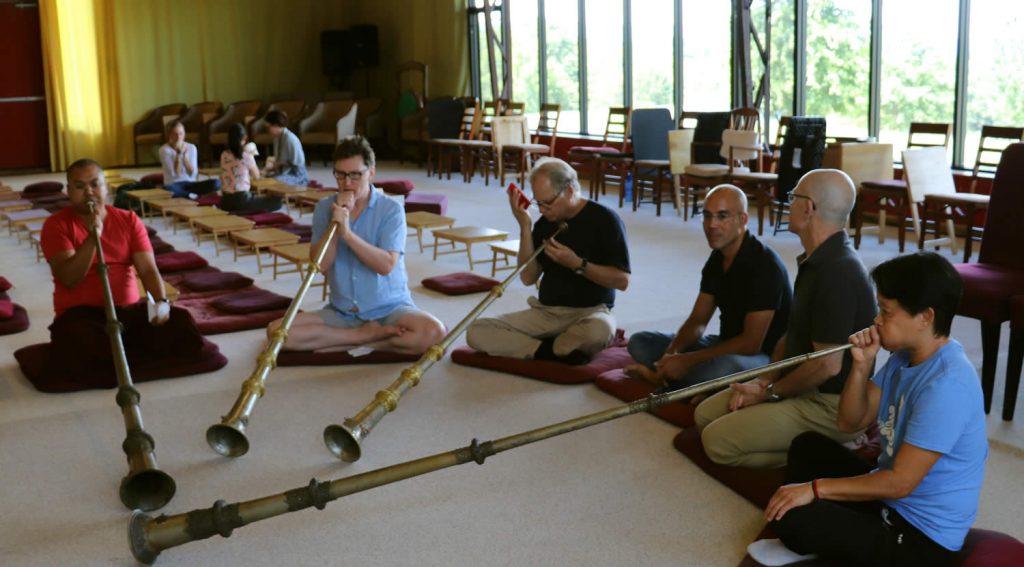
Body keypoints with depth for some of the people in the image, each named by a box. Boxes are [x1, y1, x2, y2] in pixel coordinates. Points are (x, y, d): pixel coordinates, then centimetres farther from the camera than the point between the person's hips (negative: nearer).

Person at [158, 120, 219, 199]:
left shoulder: (191, 148, 3)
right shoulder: (165, 150, -6)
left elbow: (192, 174, -6)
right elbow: (174, 174, -14)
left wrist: (184, 155, -15)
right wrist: (179, 154, -18)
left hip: (190, 184, 3)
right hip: (174, 185, -3)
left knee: (216, 183, -24)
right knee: (168, 189, -43)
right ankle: (193, 195, -19)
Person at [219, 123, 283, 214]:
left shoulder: (223, 155, 3)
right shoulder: (247, 156, -12)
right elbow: (256, 176, 4)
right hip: (241, 200, -7)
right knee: (276, 201, 6)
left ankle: (232, 211, 9)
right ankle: (241, 213, -7)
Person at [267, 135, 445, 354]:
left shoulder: (391, 209, -6)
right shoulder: (324, 209, 3)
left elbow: (386, 265, -17)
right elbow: (319, 265, -6)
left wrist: (346, 232, -25)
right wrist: (335, 224, -17)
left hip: (389, 309, -3)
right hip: (340, 312, 3)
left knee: (433, 332, -32)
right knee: (277, 330, -19)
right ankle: (369, 335, -14)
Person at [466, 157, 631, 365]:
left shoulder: (603, 219, -7)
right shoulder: (545, 223, 6)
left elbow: (621, 280, -9)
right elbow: (528, 277, 2)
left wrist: (577, 264, -21)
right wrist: (525, 226, -7)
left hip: (589, 312, -4)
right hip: (545, 311, 4)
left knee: (600, 330, -42)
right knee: (477, 332, -16)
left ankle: (544, 349, -12)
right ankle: (559, 351, -19)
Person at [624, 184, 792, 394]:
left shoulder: (765, 264, -21)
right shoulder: (717, 259, 5)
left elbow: (750, 343, -25)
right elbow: (697, 321, 6)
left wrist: (687, 360, -24)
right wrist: (672, 353, -15)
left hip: (763, 356, -8)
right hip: (726, 346, 8)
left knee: (720, 369, -42)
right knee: (640, 342, 3)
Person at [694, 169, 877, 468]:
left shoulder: (839, 273, -25)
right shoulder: (815, 262, 9)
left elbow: (827, 365, -26)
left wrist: (770, 392, -12)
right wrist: (763, 381, 0)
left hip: (832, 406, -10)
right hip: (806, 388, 10)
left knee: (718, 441, -17)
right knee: (705, 413, 9)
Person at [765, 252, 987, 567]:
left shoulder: (946, 385, -28)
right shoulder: (905, 356, 2)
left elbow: (900, 482, -26)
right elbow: (849, 423, 7)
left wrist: (816, 488, -20)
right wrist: (862, 365, -9)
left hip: (921, 537, -10)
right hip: (891, 499, 10)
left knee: (790, 518, -22)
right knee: (807, 446, 18)